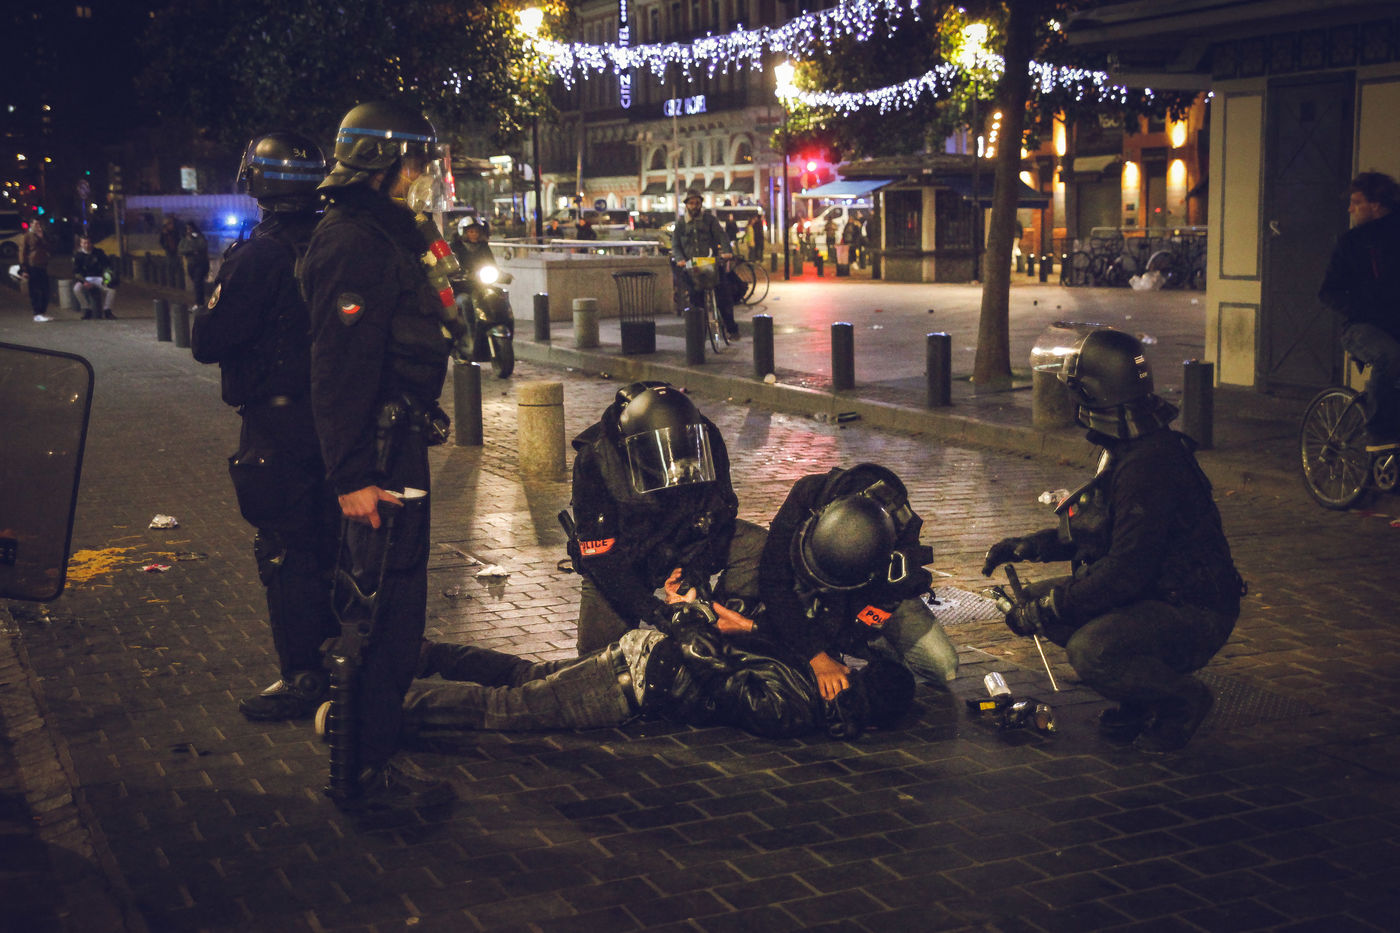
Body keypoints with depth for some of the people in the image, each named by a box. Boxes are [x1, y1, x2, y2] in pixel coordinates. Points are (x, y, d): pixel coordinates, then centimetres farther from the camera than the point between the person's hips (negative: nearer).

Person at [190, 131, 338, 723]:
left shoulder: (260, 257, -17)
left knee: (284, 552, 0)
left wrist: (214, 297, 1)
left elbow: (207, 342, -16)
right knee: (329, 541, 17)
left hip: (277, 424, -7)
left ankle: (302, 678, 3)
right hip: (334, 420, 7)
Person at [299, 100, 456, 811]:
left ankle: (366, 731, 35)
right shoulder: (355, 243, -17)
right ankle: (365, 772, 1)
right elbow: (340, 370, -23)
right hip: (379, 458, -11)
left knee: (386, 605, 20)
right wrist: (352, 476, -26)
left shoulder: (385, 237, 17)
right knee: (381, 606, -6)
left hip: (395, 450, 11)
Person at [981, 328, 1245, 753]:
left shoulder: (1150, 466, -26)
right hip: (1157, 594, 10)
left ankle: (1181, 699, -3)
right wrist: (1028, 545, 9)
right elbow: (1096, 530, 20)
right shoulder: (1127, 450, 8)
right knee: (1035, 599, 3)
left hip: (1195, 614, -10)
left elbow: (1126, 571, -29)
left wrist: (1044, 611, -22)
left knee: (1089, 651, -32)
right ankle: (1138, 702, 11)